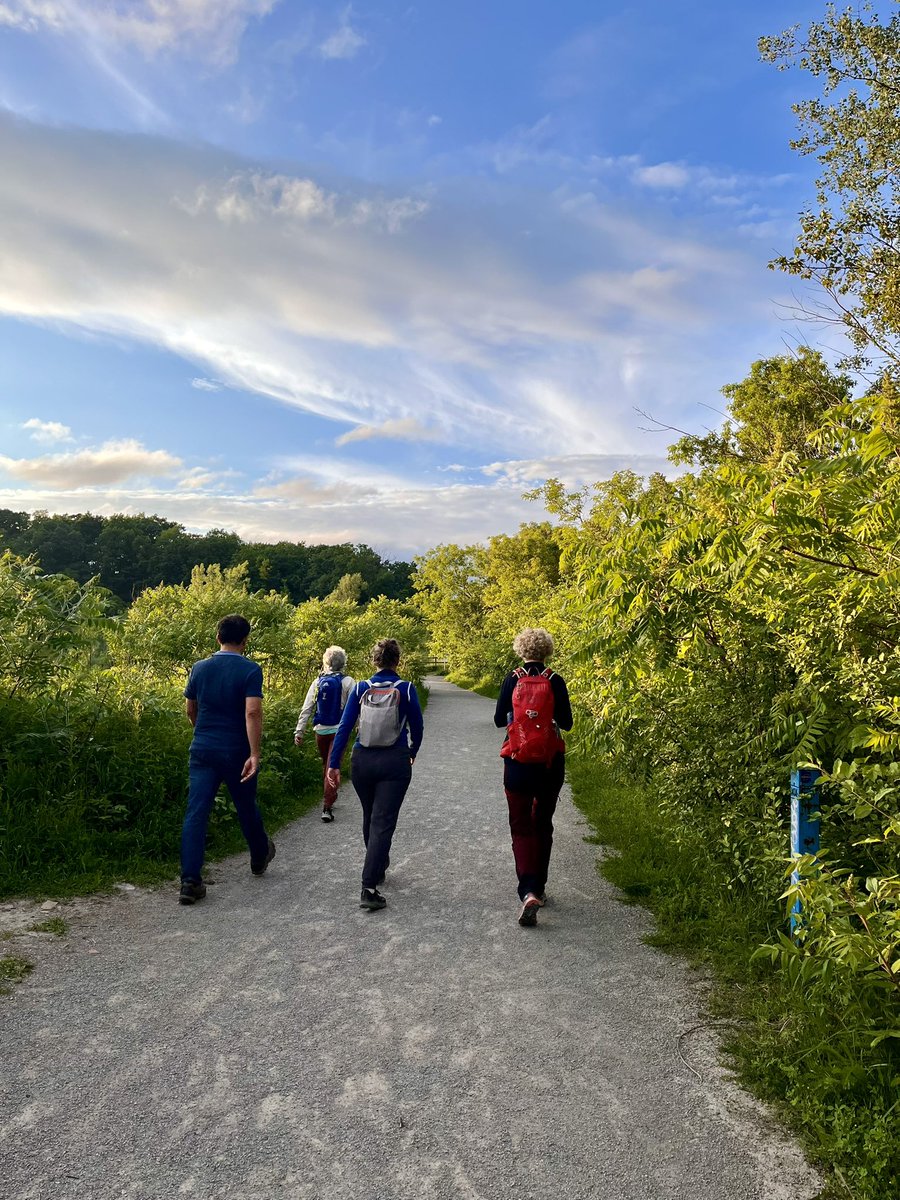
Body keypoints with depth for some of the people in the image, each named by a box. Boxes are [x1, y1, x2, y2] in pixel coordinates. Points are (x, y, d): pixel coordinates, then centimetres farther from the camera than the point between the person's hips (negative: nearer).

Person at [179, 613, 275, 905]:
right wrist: (255, 754, -21)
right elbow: (252, 712, -21)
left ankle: (190, 881, -6)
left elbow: (190, 709, 14)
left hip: (202, 750, 3)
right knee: (246, 807, 17)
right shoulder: (250, 670, -11)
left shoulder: (200, 668, 3)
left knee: (196, 813, 0)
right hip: (236, 752, -2)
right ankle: (260, 857, 40)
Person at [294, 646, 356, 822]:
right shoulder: (348, 682, -6)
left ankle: (329, 799, 37)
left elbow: (306, 709, 1)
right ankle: (327, 807, -9)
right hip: (338, 730, -3)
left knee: (326, 764, 22)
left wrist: (299, 731, 3)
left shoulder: (318, 682, 2)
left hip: (321, 730, 3)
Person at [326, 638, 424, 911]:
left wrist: (334, 763, -2)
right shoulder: (406, 689, -5)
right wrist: (412, 753, 21)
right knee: (383, 822, -2)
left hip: (362, 762, 3)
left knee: (370, 817, 22)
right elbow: (417, 727, 3)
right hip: (395, 763, -3)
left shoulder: (361, 688, -1)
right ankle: (369, 887, -12)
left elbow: (345, 727, -4)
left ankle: (377, 867, 42)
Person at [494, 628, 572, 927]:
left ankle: (528, 892, -14)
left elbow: (498, 720, -1)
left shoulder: (512, 679, -5)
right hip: (550, 764, 1)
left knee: (521, 826, 4)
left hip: (517, 764, -1)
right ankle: (538, 888, 28)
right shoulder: (555, 681, -6)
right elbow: (566, 723, -2)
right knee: (543, 825, 18)